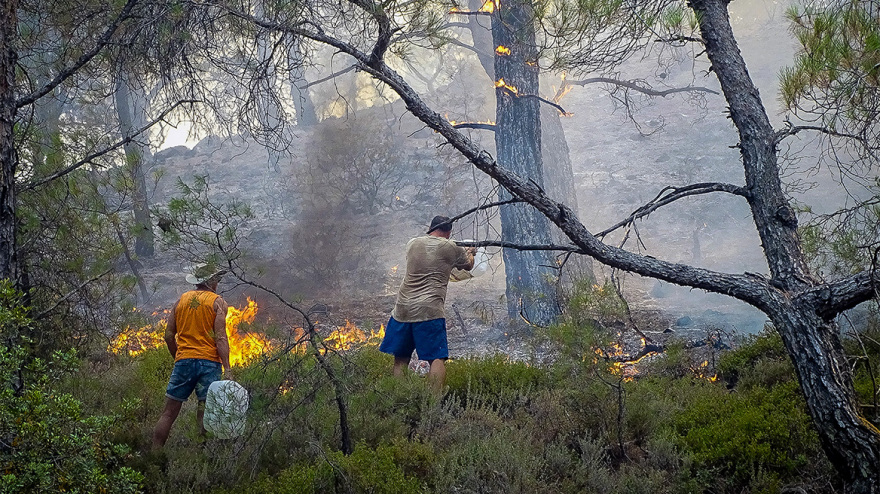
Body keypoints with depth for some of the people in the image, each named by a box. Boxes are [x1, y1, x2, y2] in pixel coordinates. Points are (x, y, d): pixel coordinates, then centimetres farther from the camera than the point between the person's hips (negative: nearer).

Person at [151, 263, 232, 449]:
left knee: (169, 412, 7)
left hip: (183, 360, 3)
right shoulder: (218, 302, 1)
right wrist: (227, 369, -13)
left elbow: (169, 335, 13)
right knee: (205, 413, -2)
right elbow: (220, 338, -10)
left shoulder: (181, 299, 13)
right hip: (209, 362, -3)